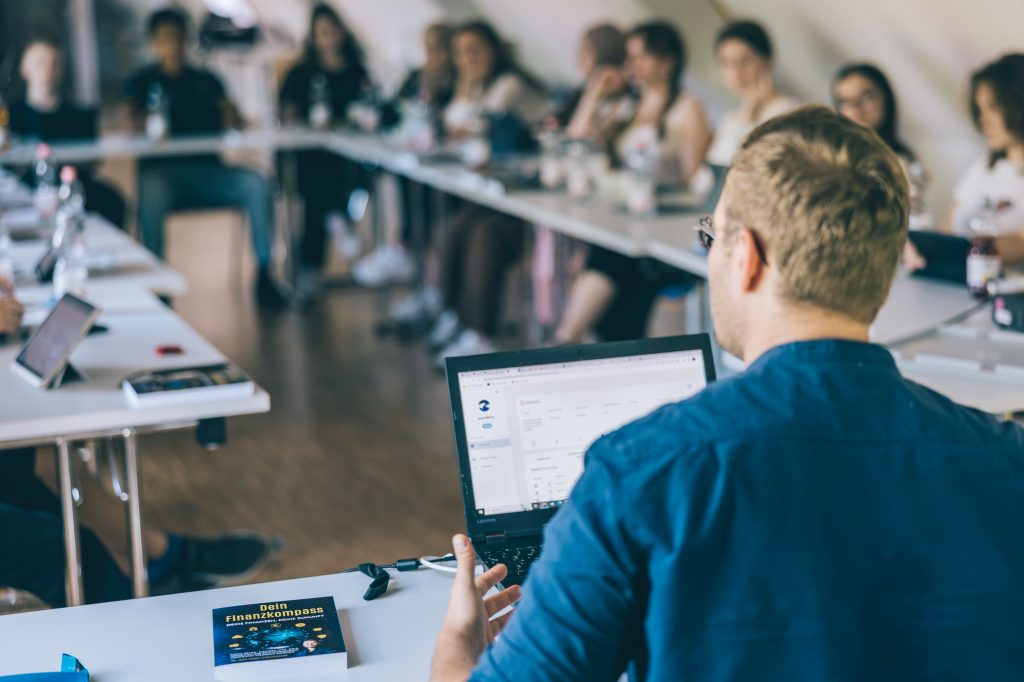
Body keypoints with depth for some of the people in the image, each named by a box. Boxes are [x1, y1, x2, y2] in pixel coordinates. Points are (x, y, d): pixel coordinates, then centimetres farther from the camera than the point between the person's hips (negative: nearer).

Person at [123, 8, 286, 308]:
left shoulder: (206, 81, 23)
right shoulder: (142, 81, 15)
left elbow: (235, 124, 12)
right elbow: (131, 118, -4)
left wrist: (229, 111, -11)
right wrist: (143, 123, -27)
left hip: (207, 169, 3)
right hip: (162, 169, -3)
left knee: (256, 183, -26)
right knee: (151, 191, -40)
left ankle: (264, 274, -23)